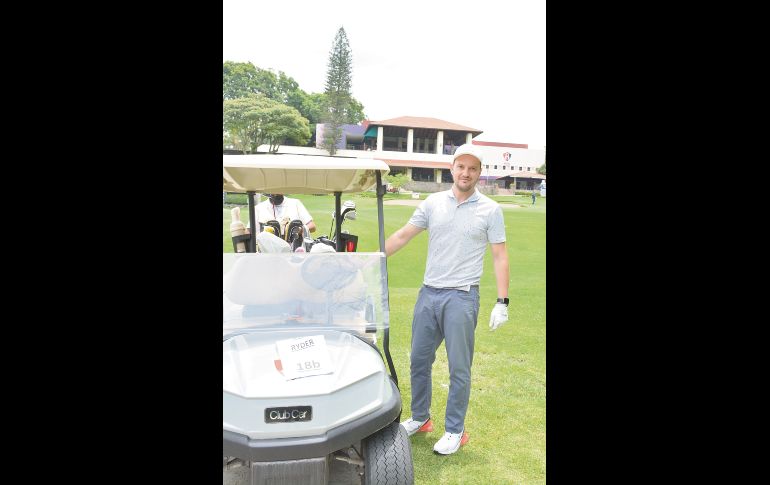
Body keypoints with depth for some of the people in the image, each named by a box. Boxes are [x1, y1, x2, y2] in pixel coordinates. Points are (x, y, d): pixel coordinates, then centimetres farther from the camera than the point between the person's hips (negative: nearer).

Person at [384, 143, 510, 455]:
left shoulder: (490, 209, -1)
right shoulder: (433, 202, 6)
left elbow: (499, 256, -2)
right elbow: (402, 236, 8)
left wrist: (502, 302, -8)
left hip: (461, 297, -3)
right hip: (428, 293, 4)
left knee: (459, 369, 3)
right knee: (419, 361, 13)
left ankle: (455, 431, 19)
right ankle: (420, 418, 32)